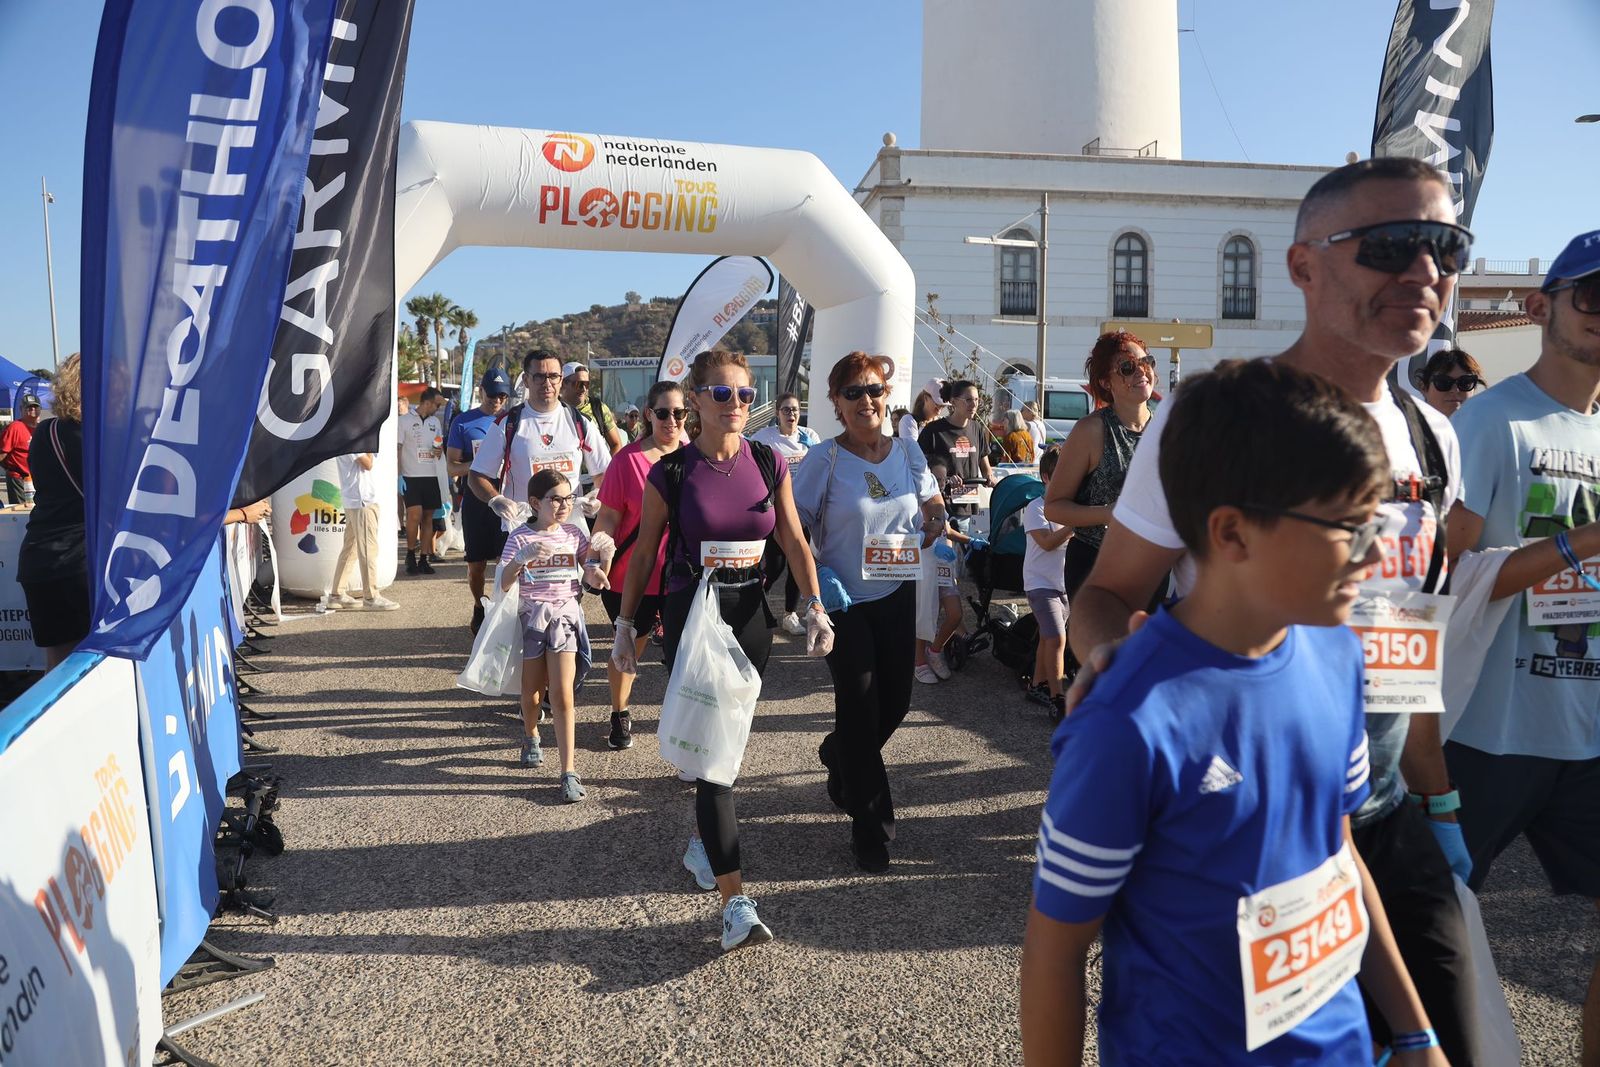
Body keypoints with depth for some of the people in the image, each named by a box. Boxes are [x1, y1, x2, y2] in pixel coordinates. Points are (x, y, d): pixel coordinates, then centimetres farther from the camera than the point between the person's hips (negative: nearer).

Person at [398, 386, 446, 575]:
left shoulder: (435, 422, 14)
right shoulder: (404, 421, -2)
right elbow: (397, 449, -4)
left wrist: (439, 451, -1)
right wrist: (399, 476, -11)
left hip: (431, 476, 5)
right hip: (411, 476, -5)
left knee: (428, 517, 4)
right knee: (415, 515, -13)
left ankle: (424, 558, 10)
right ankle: (410, 554, 3)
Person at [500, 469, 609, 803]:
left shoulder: (574, 534, 3)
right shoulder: (520, 537, -5)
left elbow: (592, 577, 10)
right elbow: (503, 584, -11)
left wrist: (596, 573, -13)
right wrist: (522, 558, -28)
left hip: (566, 615, 0)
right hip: (531, 615, 0)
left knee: (562, 694, -10)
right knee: (532, 690, 13)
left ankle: (569, 771, -10)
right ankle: (531, 737, 45)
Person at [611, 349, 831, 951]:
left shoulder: (769, 466, 3)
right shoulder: (671, 473, -5)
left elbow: (794, 541, 3)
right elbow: (644, 553, 2)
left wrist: (815, 606, -8)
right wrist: (626, 623, 4)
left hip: (750, 615, 4)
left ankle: (701, 843, 41)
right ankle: (735, 903, -10)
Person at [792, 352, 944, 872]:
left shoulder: (908, 452, 2)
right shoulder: (823, 459, -10)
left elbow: (933, 502, 18)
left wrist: (932, 527, -3)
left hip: (896, 596, 4)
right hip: (844, 600, -4)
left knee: (895, 701, 12)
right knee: (860, 708, 0)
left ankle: (839, 758, 45)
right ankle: (871, 828, 15)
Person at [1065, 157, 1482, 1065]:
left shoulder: (1433, 440, 5)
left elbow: (1412, 640, 14)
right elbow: (1110, 593, -10)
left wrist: (1438, 801, 15)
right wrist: (1107, 658, -33)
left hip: (1386, 821, 6)